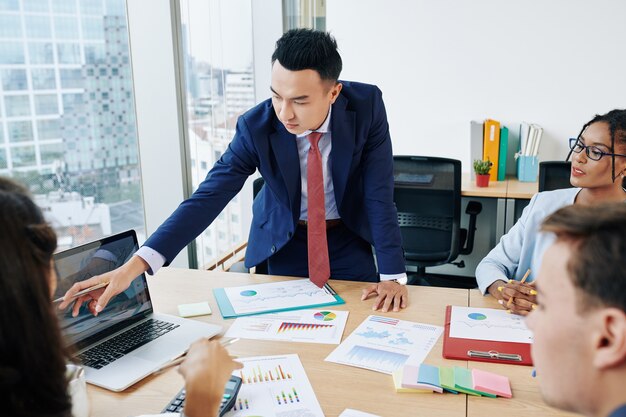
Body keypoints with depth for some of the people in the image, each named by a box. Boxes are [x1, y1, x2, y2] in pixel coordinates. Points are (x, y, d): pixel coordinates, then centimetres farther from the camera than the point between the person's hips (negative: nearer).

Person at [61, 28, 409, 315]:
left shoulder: (367, 106, -24)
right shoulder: (256, 126, -24)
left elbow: (380, 193, -21)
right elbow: (210, 196, -28)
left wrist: (393, 274, -24)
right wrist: (135, 265, -37)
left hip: (349, 238, 1)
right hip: (286, 241, 0)